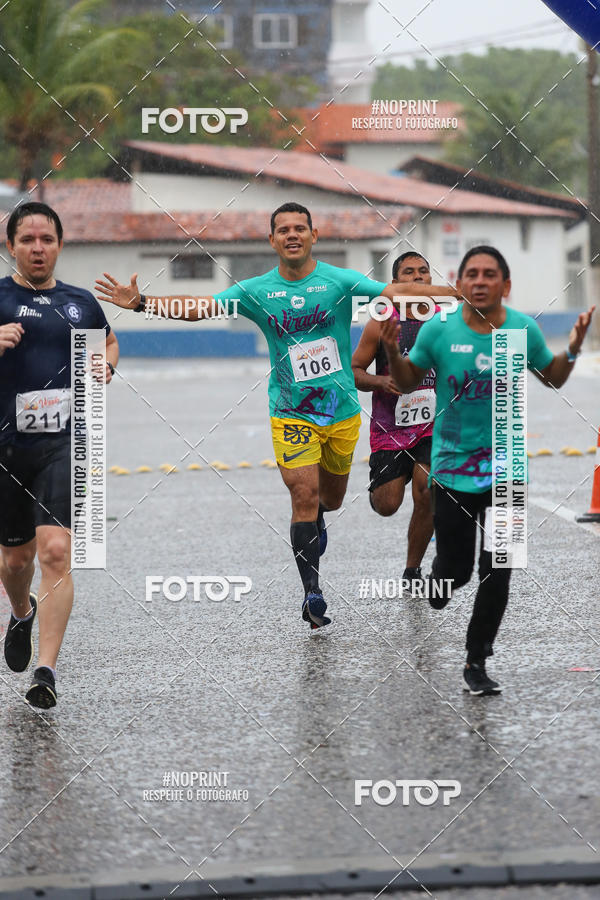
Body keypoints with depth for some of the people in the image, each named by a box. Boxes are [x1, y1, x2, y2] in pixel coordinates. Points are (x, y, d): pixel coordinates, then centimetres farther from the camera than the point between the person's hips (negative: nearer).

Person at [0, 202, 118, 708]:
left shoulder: (80, 302, 11)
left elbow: (108, 341, 30)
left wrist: (106, 365, 9)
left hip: (63, 443, 0)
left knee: (56, 552, -16)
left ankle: (46, 672, -18)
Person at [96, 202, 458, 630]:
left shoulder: (340, 281, -7)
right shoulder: (257, 291, -3)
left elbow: (399, 292, -13)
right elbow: (198, 307, -4)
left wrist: (457, 292, -23)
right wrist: (142, 302, -14)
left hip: (342, 410, 1)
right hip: (291, 413, -1)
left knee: (330, 498, 17)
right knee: (304, 496, -11)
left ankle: (316, 516, 55)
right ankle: (312, 592, -2)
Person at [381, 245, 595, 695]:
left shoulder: (524, 329, -4)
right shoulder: (439, 329, -9)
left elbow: (553, 377, 13)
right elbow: (409, 381, 6)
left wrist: (573, 349, -6)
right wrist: (393, 352, -13)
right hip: (452, 467, -1)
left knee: (497, 573, -2)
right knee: (455, 568, 2)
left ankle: (476, 662, 12)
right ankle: (437, 585, 41)